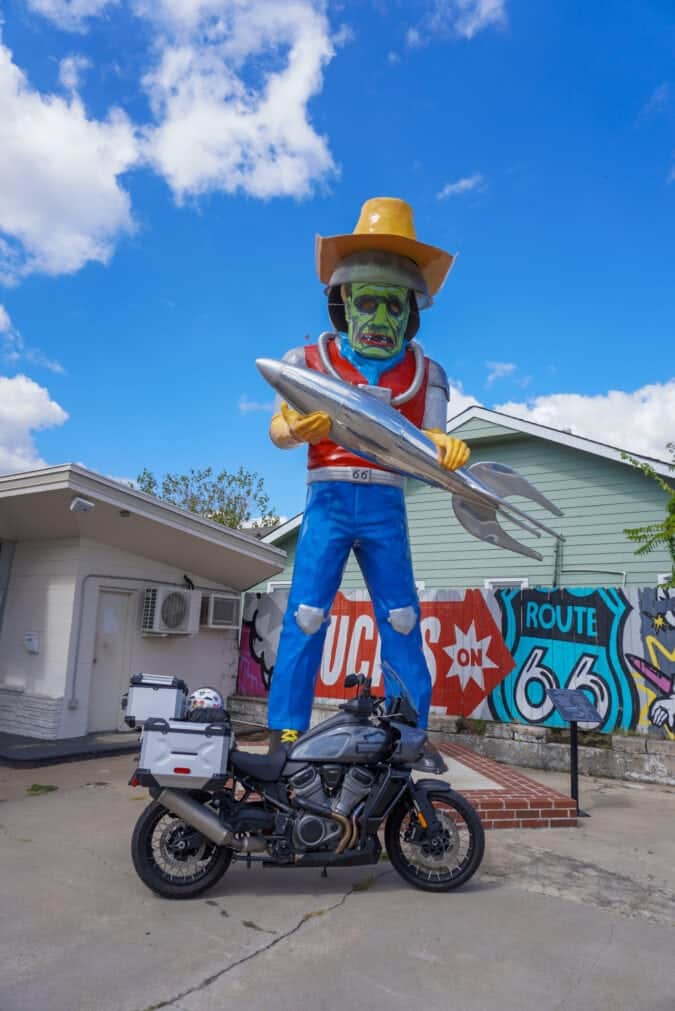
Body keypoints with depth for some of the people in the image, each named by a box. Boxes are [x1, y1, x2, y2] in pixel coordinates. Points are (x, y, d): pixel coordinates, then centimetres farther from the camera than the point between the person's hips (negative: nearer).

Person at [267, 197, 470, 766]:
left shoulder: (424, 372, 11)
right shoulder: (312, 360, 7)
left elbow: (430, 441, 1)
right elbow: (278, 430, -2)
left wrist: (448, 449, -22)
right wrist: (298, 428, -26)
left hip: (386, 505, 2)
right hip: (329, 498, -1)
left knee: (402, 618, 3)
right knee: (307, 613, -5)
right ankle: (287, 730, 4)